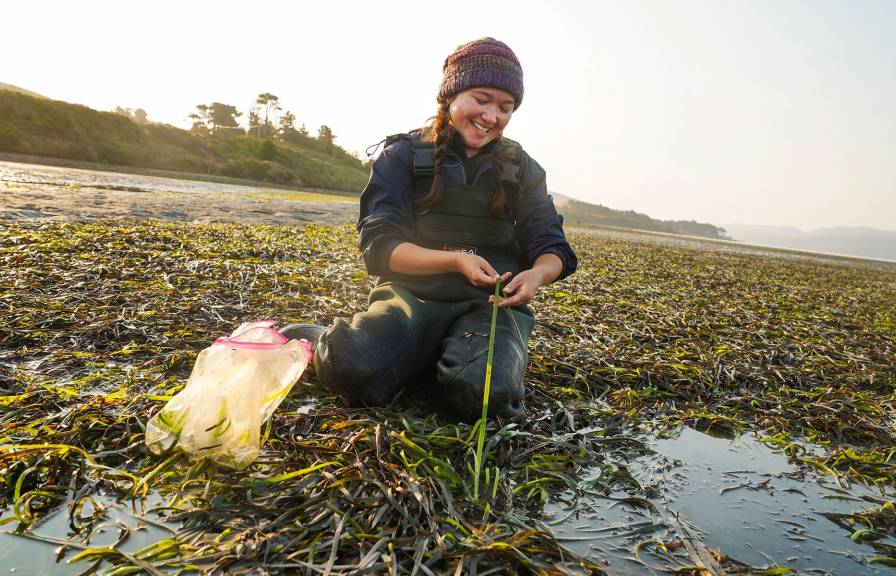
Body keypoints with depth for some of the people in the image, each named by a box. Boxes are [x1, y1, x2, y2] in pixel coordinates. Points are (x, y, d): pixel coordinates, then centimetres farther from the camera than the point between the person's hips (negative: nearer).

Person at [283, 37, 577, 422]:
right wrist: (455, 260, -22)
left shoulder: (521, 168, 11)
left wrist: (538, 273, -20)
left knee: (482, 391, -32)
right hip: (413, 294, -2)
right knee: (354, 370, -34)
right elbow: (379, 247, -6)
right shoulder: (404, 154, 3)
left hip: (491, 304, 2)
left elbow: (553, 249, 5)